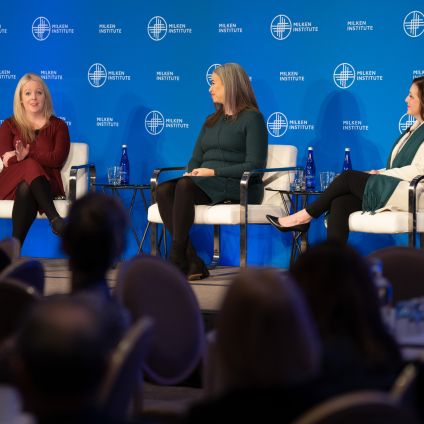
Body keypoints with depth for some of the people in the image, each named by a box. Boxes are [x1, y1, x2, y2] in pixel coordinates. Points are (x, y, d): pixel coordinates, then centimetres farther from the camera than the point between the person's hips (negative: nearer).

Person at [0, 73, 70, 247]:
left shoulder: (58, 126, 15)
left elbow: (58, 159, -3)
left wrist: (26, 155, -16)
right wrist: (33, 159, -20)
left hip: (45, 183, 0)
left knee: (26, 190, -39)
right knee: (31, 167, -36)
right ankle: (54, 219, -49)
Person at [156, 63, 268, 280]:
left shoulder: (252, 118, 2)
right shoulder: (211, 121, 25)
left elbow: (254, 166, -8)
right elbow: (195, 159, 22)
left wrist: (214, 171, -16)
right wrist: (192, 173, -2)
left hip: (238, 188, -7)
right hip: (206, 185, 7)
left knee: (184, 186, -33)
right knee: (163, 190, -24)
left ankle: (176, 260, -32)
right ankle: (192, 262, -29)